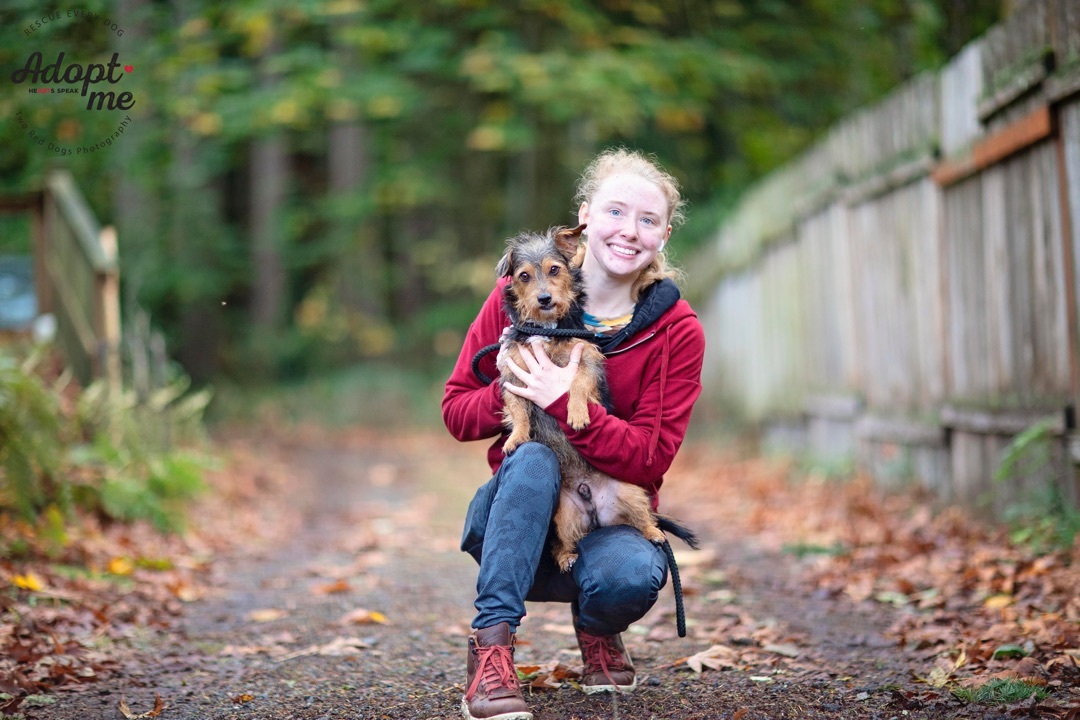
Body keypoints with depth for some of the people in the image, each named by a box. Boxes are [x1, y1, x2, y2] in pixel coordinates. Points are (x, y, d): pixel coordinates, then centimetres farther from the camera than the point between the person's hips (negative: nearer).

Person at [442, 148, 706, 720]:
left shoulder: (677, 331, -7)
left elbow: (650, 459, -14)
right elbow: (456, 409, 0)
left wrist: (565, 403, -28)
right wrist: (510, 393, -22)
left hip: (611, 517, 0)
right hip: (518, 512, 0)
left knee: (632, 575, -35)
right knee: (532, 457, -34)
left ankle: (596, 628, 3)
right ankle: (491, 646, -33)